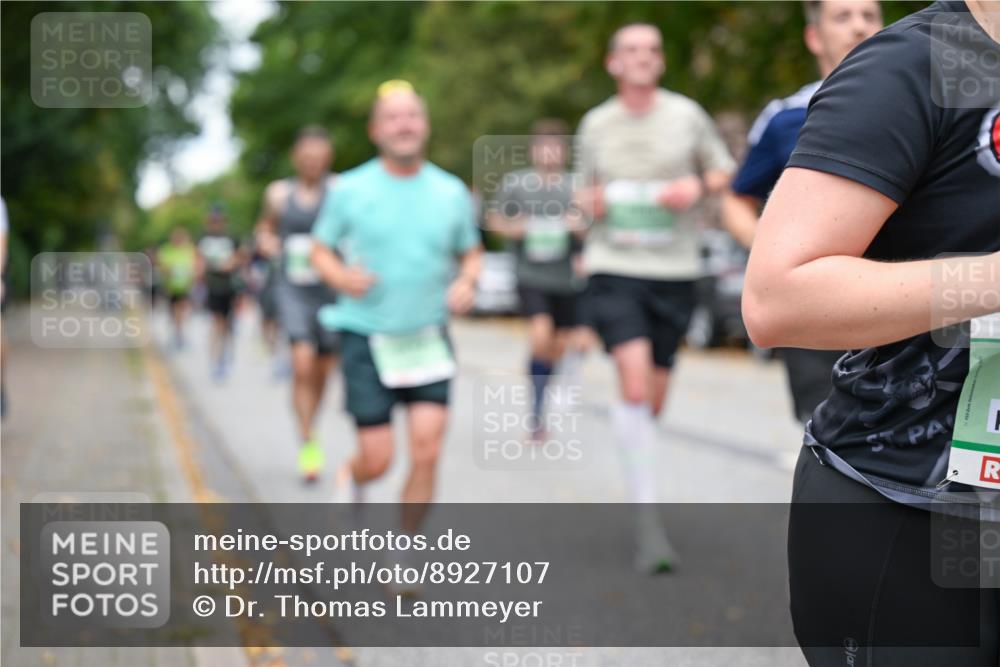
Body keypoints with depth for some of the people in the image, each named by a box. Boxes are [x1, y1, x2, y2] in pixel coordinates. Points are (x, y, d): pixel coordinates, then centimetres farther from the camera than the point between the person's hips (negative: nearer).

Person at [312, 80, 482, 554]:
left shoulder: (452, 192, 4)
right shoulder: (349, 190, -2)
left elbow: (470, 252, 16)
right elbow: (321, 251, 7)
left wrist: (466, 283, -6)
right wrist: (341, 277, -14)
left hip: (429, 338, 2)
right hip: (366, 337, -2)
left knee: (427, 452, -9)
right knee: (377, 459, -4)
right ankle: (351, 479, 34)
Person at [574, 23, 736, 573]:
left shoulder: (687, 114, 3)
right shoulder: (595, 125, 7)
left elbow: (725, 172, 12)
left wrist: (697, 186, -9)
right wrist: (589, 202, -5)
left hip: (674, 270, 1)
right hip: (613, 268, -1)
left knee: (652, 403, 8)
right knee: (635, 386, -20)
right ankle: (646, 518, -15)